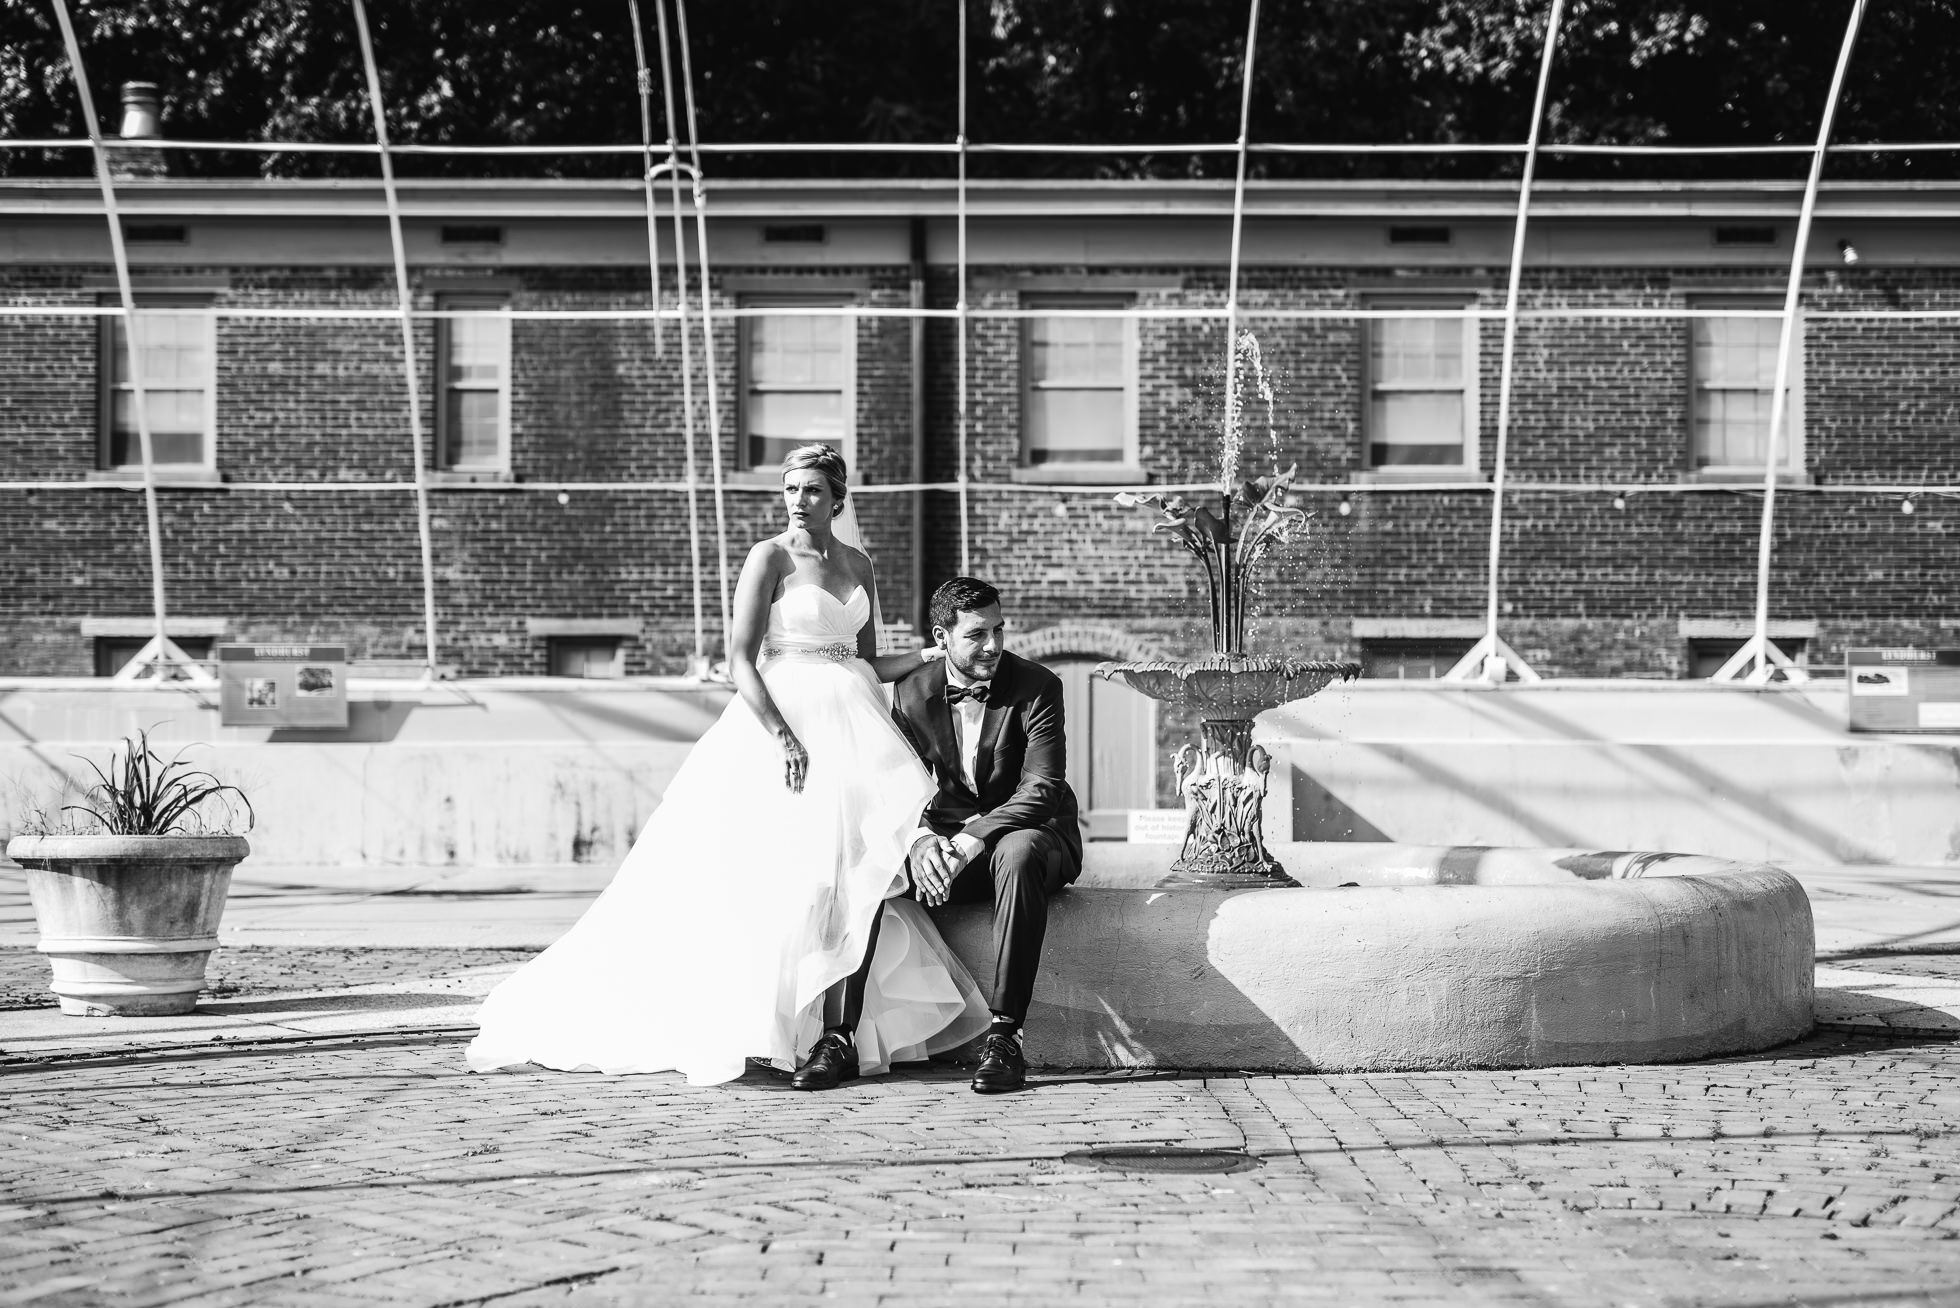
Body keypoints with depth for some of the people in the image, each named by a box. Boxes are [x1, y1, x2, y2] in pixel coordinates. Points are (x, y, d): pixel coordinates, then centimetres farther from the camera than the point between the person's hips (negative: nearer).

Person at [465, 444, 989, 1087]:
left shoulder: (858, 564, 17)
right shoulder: (769, 557, -1)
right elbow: (741, 660, -8)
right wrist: (784, 739, -19)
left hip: (854, 722, 5)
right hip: (779, 723, -5)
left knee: (871, 863, -17)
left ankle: (840, 1037, -18)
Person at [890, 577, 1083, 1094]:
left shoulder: (1037, 688, -11)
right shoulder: (911, 693, 0)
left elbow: (1042, 789, -20)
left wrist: (973, 838, -33)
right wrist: (920, 840, -25)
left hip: (1033, 833, -4)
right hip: (948, 840, 4)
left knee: (1018, 853, -40)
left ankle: (1004, 1035, -42)